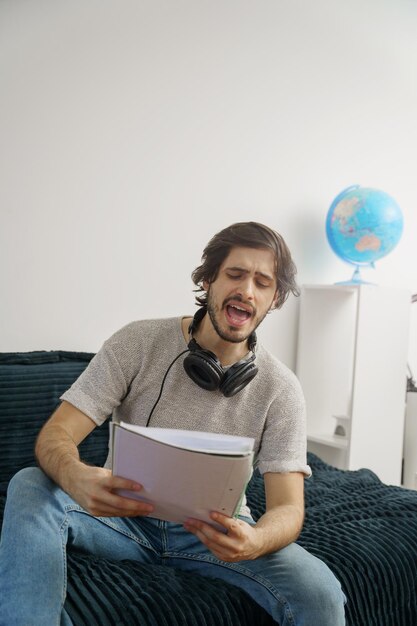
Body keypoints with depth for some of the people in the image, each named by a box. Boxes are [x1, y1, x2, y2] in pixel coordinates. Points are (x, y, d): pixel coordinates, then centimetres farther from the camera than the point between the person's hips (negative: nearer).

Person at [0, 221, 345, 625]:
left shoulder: (280, 388, -8)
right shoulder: (137, 343, -10)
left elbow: (288, 508, -12)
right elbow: (55, 435, -15)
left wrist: (255, 540, -38)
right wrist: (76, 477, -40)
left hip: (215, 528, 1)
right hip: (124, 515, 0)